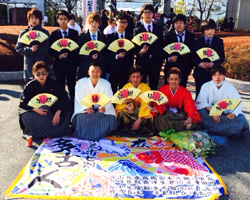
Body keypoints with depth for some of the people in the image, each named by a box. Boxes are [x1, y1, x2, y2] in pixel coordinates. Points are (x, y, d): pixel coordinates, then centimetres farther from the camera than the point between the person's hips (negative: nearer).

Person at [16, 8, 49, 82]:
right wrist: (30, 49, -12)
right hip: (29, 63, 1)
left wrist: (35, 50, -9)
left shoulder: (45, 32, 5)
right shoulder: (23, 33, 8)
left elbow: (47, 49, -2)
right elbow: (18, 48, 4)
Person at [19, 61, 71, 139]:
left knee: (66, 114, -26)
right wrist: (36, 109, -28)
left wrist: (58, 112, -27)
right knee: (26, 117, -31)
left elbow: (64, 98, -14)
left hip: (52, 110, 1)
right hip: (35, 110, 0)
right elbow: (23, 103, -11)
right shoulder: (30, 86, -12)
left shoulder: (53, 83, -13)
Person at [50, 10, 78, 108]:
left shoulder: (74, 33, 4)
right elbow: (51, 50, 4)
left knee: (72, 87, -1)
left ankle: (73, 106, 8)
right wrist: (59, 56, -14)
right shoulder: (54, 34, 5)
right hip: (59, 64, 1)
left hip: (71, 64, -1)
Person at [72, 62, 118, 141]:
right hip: (85, 108, -1)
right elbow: (80, 99, -13)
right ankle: (84, 135, -6)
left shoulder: (106, 84, -6)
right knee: (80, 117, -32)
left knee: (110, 118, -26)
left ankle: (99, 134, -1)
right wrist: (86, 108, -34)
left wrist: (103, 107, -36)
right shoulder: (81, 83, -8)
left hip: (101, 109, 1)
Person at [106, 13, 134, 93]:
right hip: (113, 69, -2)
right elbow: (106, 53, -3)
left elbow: (132, 54, 9)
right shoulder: (110, 36, 2)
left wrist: (131, 68, 4)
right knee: (112, 91, 3)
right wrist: (116, 56, -18)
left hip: (126, 69, 2)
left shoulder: (130, 37, 10)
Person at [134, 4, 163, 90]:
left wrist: (161, 59, 2)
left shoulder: (159, 29, 9)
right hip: (142, 62, -2)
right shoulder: (137, 30, 1)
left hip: (155, 62, 2)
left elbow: (161, 45, 10)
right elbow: (135, 47, -1)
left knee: (154, 88, 9)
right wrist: (140, 52, -21)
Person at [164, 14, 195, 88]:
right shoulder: (169, 36, 5)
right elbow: (164, 51, 3)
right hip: (171, 67, 0)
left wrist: (191, 65, 2)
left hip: (185, 68, 1)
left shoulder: (191, 36, 7)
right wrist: (169, 58, -16)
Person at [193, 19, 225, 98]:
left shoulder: (219, 41, 5)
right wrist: (199, 64, -15)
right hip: (200, 72, 0)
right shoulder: (197, 42, 4)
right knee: (199, 94, 6)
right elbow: (193, 57, 3)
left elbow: (222, 57, 3)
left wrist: (213, 64, -14)